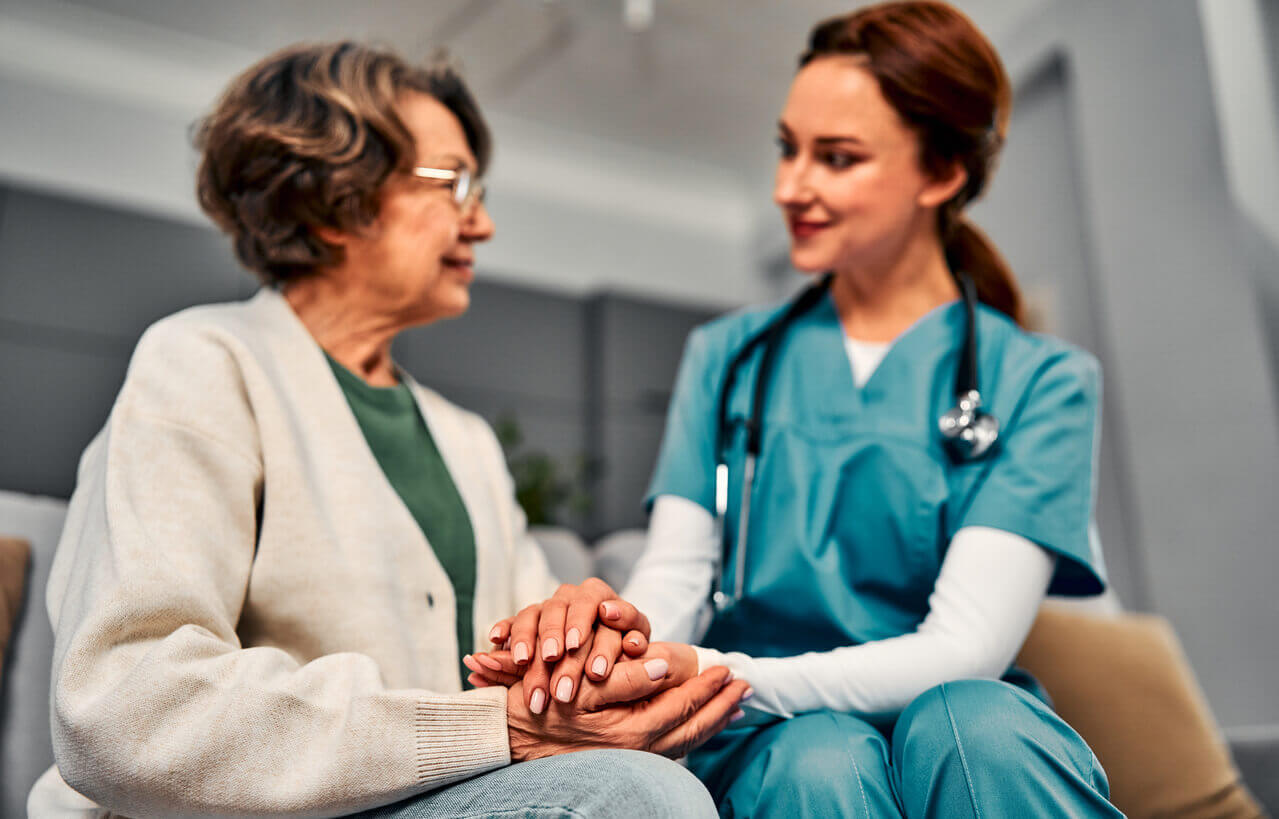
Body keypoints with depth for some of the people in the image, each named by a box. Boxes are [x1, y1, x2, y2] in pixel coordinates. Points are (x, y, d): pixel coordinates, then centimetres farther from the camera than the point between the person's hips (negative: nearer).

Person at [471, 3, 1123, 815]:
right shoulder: (727, 357, 10)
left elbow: (964, 647, -13)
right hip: (774, 742, 1)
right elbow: (674, 575, -1)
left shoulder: (1041, 381, 0)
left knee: (966, 723, -34)